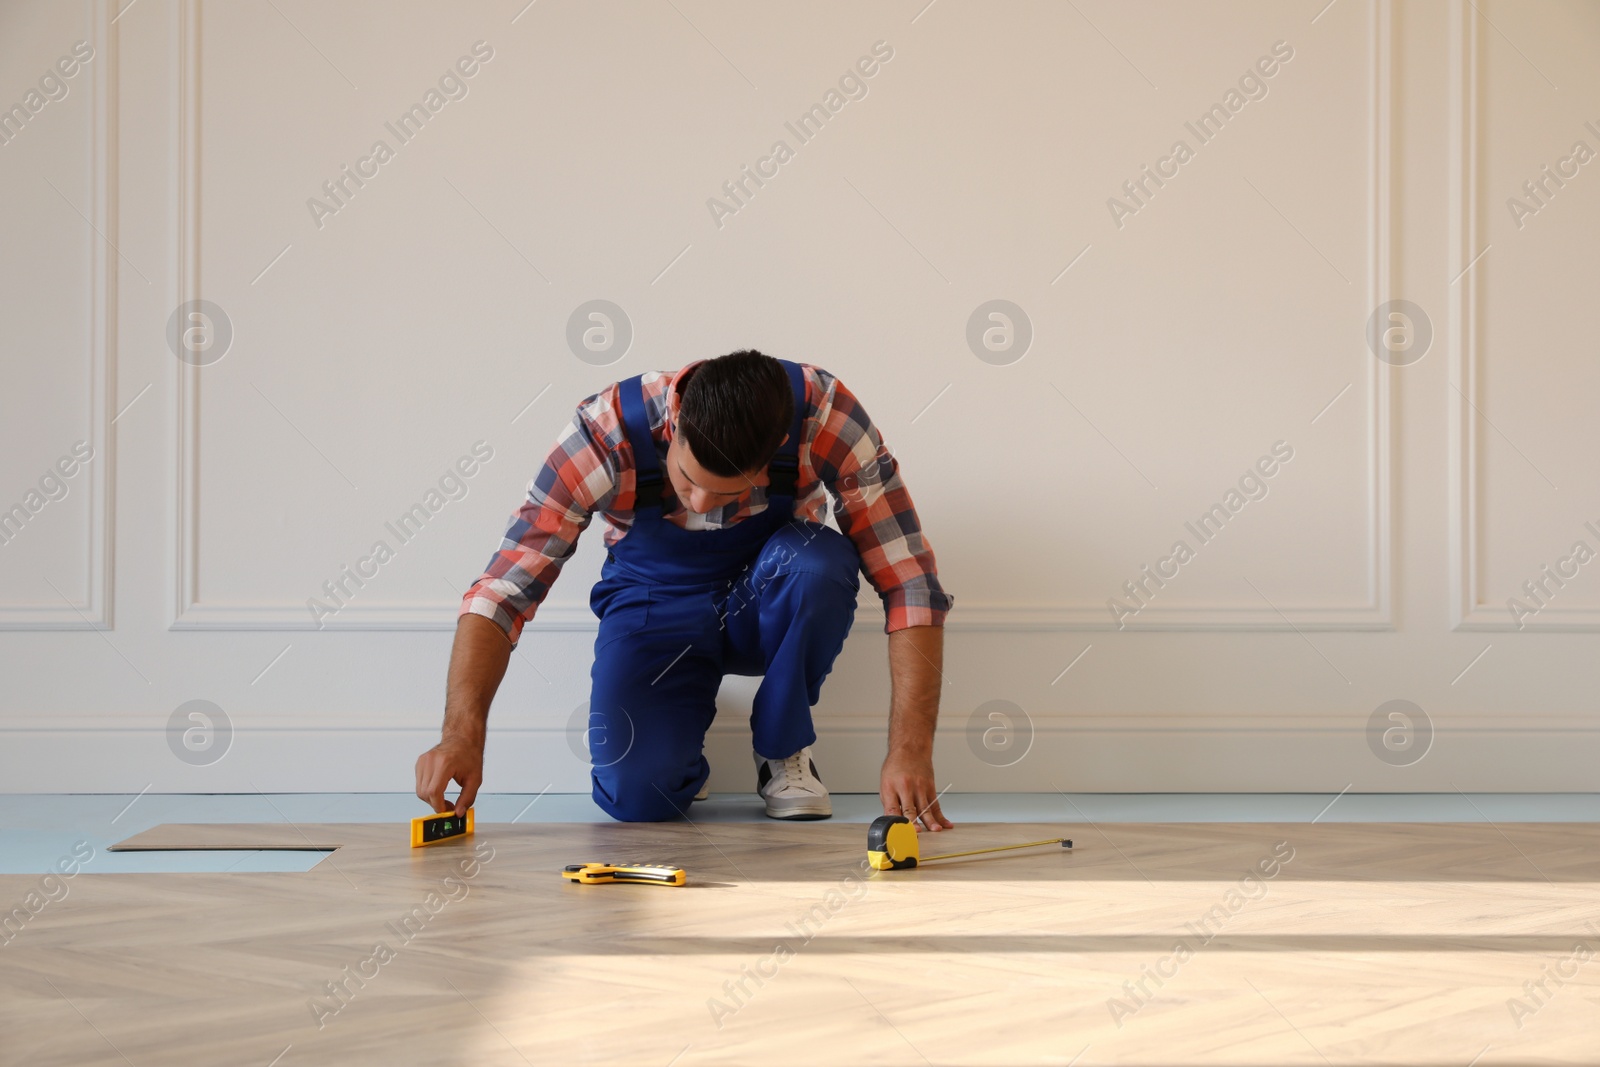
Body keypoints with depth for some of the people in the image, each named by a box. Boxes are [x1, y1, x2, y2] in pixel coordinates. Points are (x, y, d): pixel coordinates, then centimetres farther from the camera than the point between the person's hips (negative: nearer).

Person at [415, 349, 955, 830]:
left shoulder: (827, 415, -29)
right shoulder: (607, 429, -29)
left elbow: (908, 577, -27)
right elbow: (505, 584, -28)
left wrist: (910, 751, -33)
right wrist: (462, 734, -40)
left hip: (768, 606, 1)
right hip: (656, 605, -1)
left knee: (821, 563, -35)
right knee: (636, 795, -28)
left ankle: (784, 752, -8)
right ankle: (679, 747, 11)